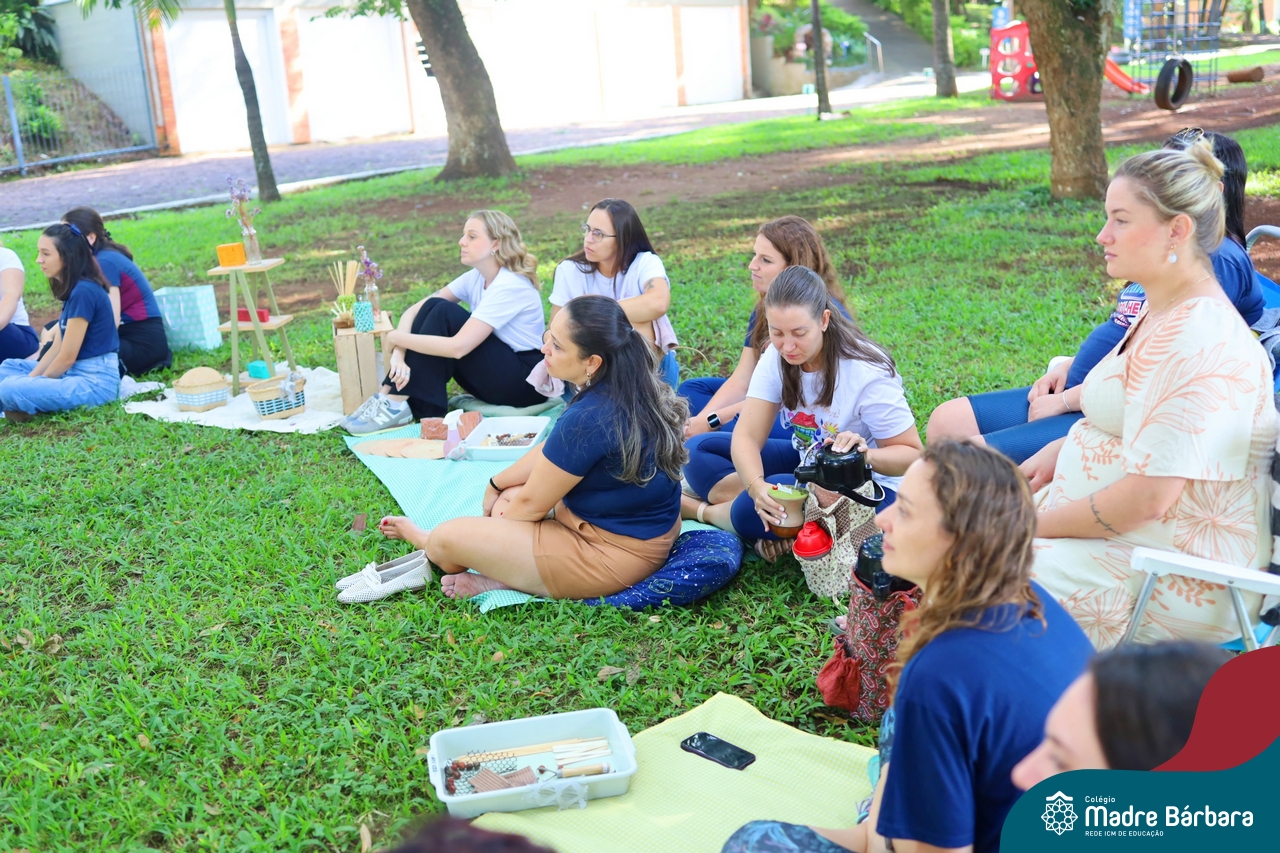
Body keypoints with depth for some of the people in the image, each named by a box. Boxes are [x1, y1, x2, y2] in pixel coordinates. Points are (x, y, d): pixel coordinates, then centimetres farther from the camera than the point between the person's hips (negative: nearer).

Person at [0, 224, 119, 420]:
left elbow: (67, 357, -15)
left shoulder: (84, 292, -18)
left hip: (95, 380, -10)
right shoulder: (74, 289, 12)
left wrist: (32, 384, -3)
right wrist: (29, 380, 7)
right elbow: (57, 348, 15)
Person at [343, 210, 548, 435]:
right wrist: (398, 353, -20)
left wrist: (396, 338, -19)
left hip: (526, 383, -8)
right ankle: (391, 398, -13)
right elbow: (414, 310, -1)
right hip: (498, 371, 8)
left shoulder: (510, 286, -22)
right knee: (431, 308, -10)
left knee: (443, 313, -22)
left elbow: (458, 347, -29)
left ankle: (396, 406, -19)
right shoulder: (476, 277, 3)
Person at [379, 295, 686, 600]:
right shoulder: (632, 388, -1)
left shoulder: (588, 419, -29)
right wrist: (497, 483, 20)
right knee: (508, 497, 25)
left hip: (614, 553, -9)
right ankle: (504, 575, 4)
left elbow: (532, 504, -13)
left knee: (446, 540, -5)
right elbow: (553, 452, 15)